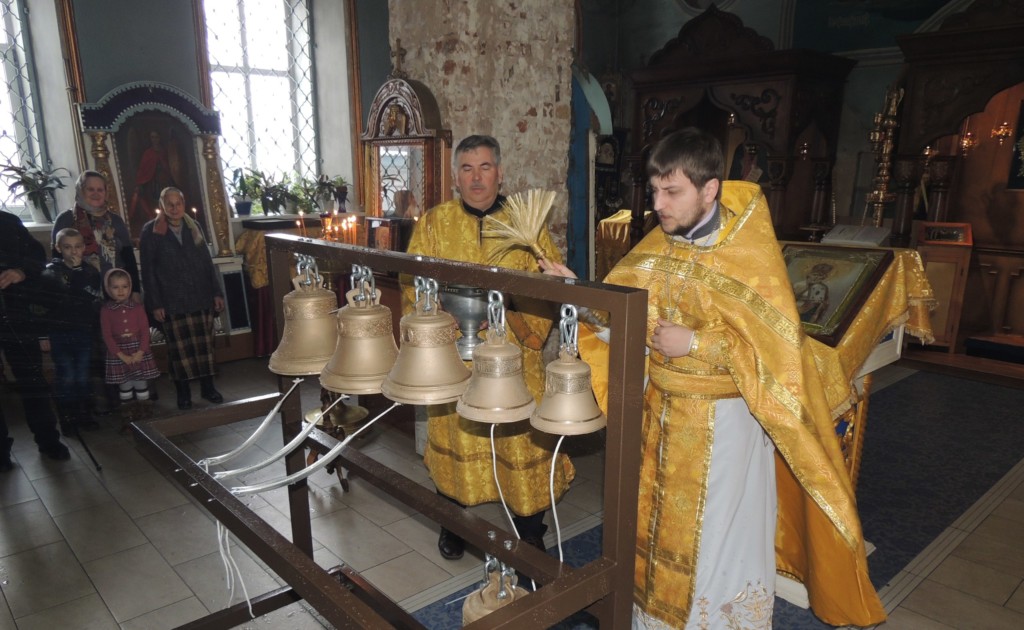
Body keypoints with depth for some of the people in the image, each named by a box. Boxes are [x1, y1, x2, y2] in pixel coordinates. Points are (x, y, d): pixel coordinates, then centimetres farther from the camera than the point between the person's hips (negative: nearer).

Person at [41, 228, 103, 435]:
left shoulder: (90, 271, 7)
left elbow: (97, 301, -1)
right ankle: (67, 418, 10)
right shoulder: (50, 272, 0)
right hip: (59, 334, -2)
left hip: (84, 333, 2)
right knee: (66, 378, -3)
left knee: (83, 377, 7)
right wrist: (42, 335, -7)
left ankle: (83, 414, 21)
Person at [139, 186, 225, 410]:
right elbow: (148, 270, -1)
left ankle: (207, 386, 17)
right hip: (171, 301, -3)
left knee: (204, 343, 5)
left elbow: (207, 262, 11)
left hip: (201, 298, 3)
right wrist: (155, 303, -6)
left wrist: (216, 292, 5)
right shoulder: (150, 231, 0)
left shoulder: (194, 227, 10)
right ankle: (183, 392, 14)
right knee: (179, 347, 2)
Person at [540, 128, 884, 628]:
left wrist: (697, 343, -23)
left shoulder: (750, 255, -17)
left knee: (719, 540, 10)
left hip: (723, 421, -5)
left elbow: (779, 346, -19)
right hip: (662, 412, 6)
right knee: (659, 526, 20)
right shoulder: (657, 246, 0)